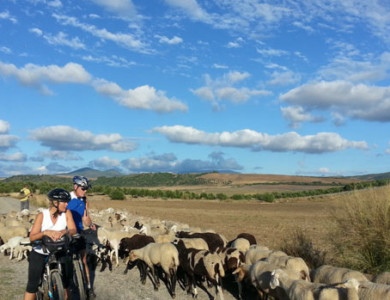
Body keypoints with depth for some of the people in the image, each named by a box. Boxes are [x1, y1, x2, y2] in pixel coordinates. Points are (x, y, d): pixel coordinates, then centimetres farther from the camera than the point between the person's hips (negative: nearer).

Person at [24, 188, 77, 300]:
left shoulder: (67, 213, -9)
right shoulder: (42, 215, -14)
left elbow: (73, 230, -18)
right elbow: (32, 237, -18)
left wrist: (63, 232, -38)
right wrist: (45, 232, -36)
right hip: (39, 254, -2)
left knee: (67, 277, -4)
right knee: (33, 284, -1)